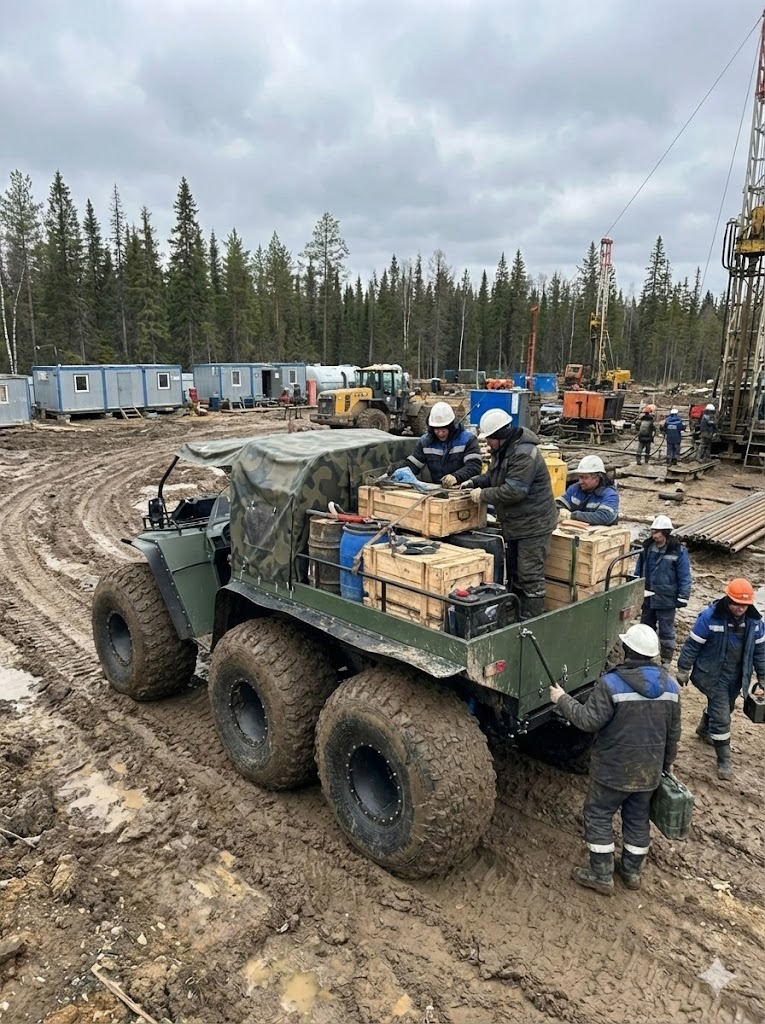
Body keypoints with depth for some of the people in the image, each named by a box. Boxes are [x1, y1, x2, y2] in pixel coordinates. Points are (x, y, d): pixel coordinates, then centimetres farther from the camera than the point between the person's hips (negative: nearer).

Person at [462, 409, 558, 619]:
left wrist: (482, 494, -19)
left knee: (530, 577, -5)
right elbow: (493, 476, 20)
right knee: (514, 572, 19)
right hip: (515, 524, 11)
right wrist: (474, 482, 1)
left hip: (534, 525, -11)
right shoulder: (503, 450, 8)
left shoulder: (524, 454, -24)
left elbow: (513, 491, -28)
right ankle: (515, 617, 32)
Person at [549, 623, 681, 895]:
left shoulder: (612, 683, -22)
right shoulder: (670, 685, -2)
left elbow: (588, 721, -23)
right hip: (650, 770, 6)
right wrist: (666, 765, 20)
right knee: (638, 818, 21)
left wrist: (562, 700, -10)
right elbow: (673, 734, 7)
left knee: (598, 815, 10)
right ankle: (632, 871, 35)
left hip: (614, 769, -6)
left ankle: (602, 876, 16)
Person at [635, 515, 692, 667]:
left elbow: (684, 577, -10)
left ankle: (666, 661, 19)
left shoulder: (678, 551, -14)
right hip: (647, 597, 5)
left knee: (666, 631, 6)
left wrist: (682, 598, -11)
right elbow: (638, 571, 11)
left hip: (666, 600, -5)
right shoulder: (647, 547, 1)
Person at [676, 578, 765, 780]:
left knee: (723, 708, 25)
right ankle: (724, 760, 7)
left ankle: (704, 730, 53)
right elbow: (692, 646, -14)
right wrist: (682, 672, -8)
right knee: (721, 716, -7)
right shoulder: (709, 617, -23)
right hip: (712, 676, -6)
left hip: (736, 678, 6)